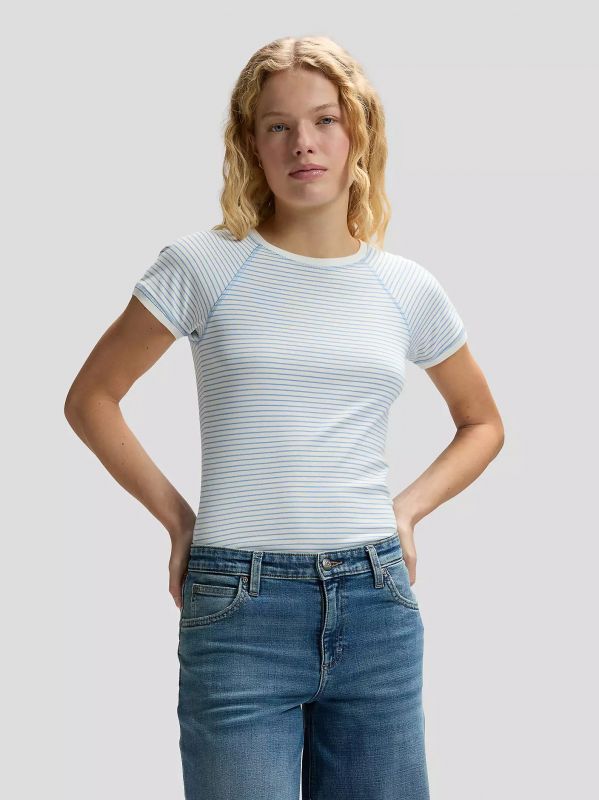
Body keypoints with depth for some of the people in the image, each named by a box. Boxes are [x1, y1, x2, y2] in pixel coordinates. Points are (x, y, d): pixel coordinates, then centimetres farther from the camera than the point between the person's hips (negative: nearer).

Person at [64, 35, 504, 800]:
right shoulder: (203, 266, -2)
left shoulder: (408, 290, 6)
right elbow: (90, 399, 6)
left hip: (375, 601, 3)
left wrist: (407, 509, 7)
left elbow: (482, 422, 21)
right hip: (239, 605, -3)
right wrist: (176, 519, -1)